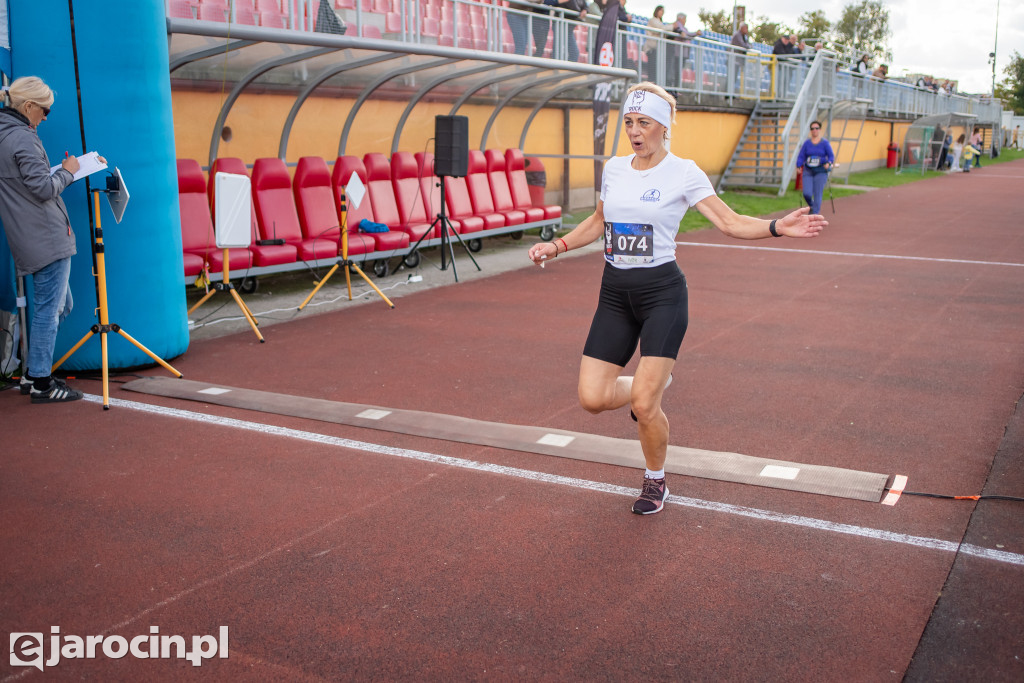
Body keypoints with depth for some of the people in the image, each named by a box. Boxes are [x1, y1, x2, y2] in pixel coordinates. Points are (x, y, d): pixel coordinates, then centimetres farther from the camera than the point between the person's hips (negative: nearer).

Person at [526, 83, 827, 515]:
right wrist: (557, 247, 18)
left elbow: (730, 222, -9)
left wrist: (779, 227, -24)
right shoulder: (614, 168, 9)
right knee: (593, 398, -4)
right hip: (614, 293, 5)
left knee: (643, 404, -11)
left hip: (661, 292, -5)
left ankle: (655, 481, 19)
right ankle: (653, 385, 30)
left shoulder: (683, 172, -5)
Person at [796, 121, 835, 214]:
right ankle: (812, 206, 24)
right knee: (807, 193, -8)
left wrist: (828, 163, -20)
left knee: (817, 194, -7)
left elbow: (831, 156, -1)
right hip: (808, 171, 2)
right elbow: (801, 156, 6)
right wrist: (799, 166, -8)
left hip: (821, 172, -2)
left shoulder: (825, 143, 1)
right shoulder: (807, 143, 7)